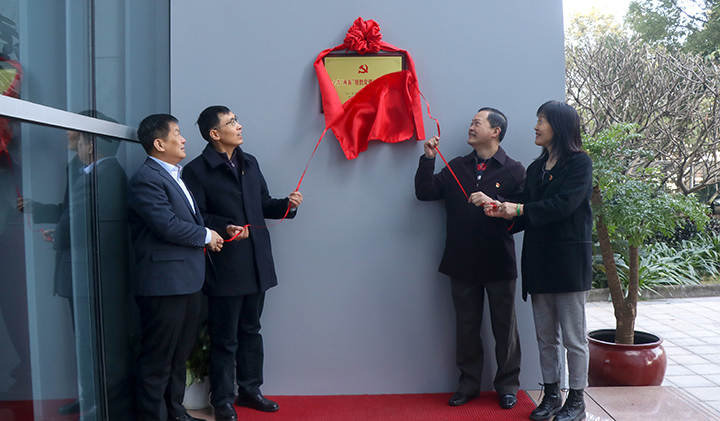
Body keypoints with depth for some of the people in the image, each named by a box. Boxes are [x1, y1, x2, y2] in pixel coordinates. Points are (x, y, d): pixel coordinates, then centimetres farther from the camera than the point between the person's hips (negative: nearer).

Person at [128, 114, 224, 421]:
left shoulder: (174, 175, 17)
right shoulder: (146, 179, -16)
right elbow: (168, 225, -23)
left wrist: (210, 235, 7)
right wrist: (206, 236, -9)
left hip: (186, 280, 10)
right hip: (163, 283, -10)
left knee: (180, 352, 21)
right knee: (158, 359, 3)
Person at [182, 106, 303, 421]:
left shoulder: (250, 163, 14)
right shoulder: (197, 170, -8)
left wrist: (287, 204, -1)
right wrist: (224, 227, -26)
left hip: (256, 264, 7)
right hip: (224, 267, -6)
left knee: (250, 331, 18)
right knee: (225, 339, 5)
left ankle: (249, 389, 33)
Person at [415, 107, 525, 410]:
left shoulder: (513, 170, -1)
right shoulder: (456, 167, 11)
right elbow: (425, 192, 4)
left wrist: (495, 204, -24)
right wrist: (428, 159, -5)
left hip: (499, 263, -3)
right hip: (462, 263, 3)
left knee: (504, 327, 8)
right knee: (466, 327, 12)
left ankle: (507, 386, 24)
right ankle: (468, 384, 26)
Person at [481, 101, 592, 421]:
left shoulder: (580, 163, -3)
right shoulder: (535, 168, 16)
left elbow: (564, 204, -17)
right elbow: (528, 216, 12)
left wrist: (518, 210, -14)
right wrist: (502, 212, -6)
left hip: (569, 259, -6)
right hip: (538, 259, 6)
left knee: (573, 337, 3)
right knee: (545, 336, 12)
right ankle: (551, 395, 23)